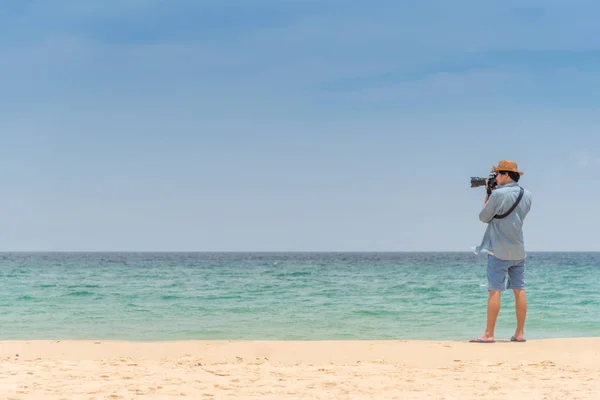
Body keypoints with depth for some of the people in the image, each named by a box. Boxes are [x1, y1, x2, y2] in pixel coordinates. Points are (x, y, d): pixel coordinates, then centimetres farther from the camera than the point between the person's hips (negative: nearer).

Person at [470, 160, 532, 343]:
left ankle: (489, 334, -7)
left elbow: (483, 217, -5)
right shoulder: (527, 195, 6)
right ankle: (520, 333, 10)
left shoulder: (498, 194, -16)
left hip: (499, 251, -7)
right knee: (519, 290, 7)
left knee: (494, 291, -6)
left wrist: (488, 195, 7)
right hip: (518, 251, 7)